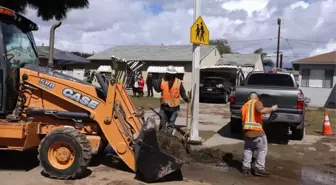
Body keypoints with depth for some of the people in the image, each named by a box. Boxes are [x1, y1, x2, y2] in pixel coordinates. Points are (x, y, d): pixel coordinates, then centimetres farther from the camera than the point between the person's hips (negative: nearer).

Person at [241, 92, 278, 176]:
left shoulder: (244, 106, 20)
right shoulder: (257, 102, 1)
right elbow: (261, 110, -20)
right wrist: (272, 109, -8)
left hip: (246, 131, 6)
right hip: (257, 131, -6)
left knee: (248, 149, 21)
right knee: (262, 149, 8)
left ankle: (246, 168, 20)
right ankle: (259, 169, 8)